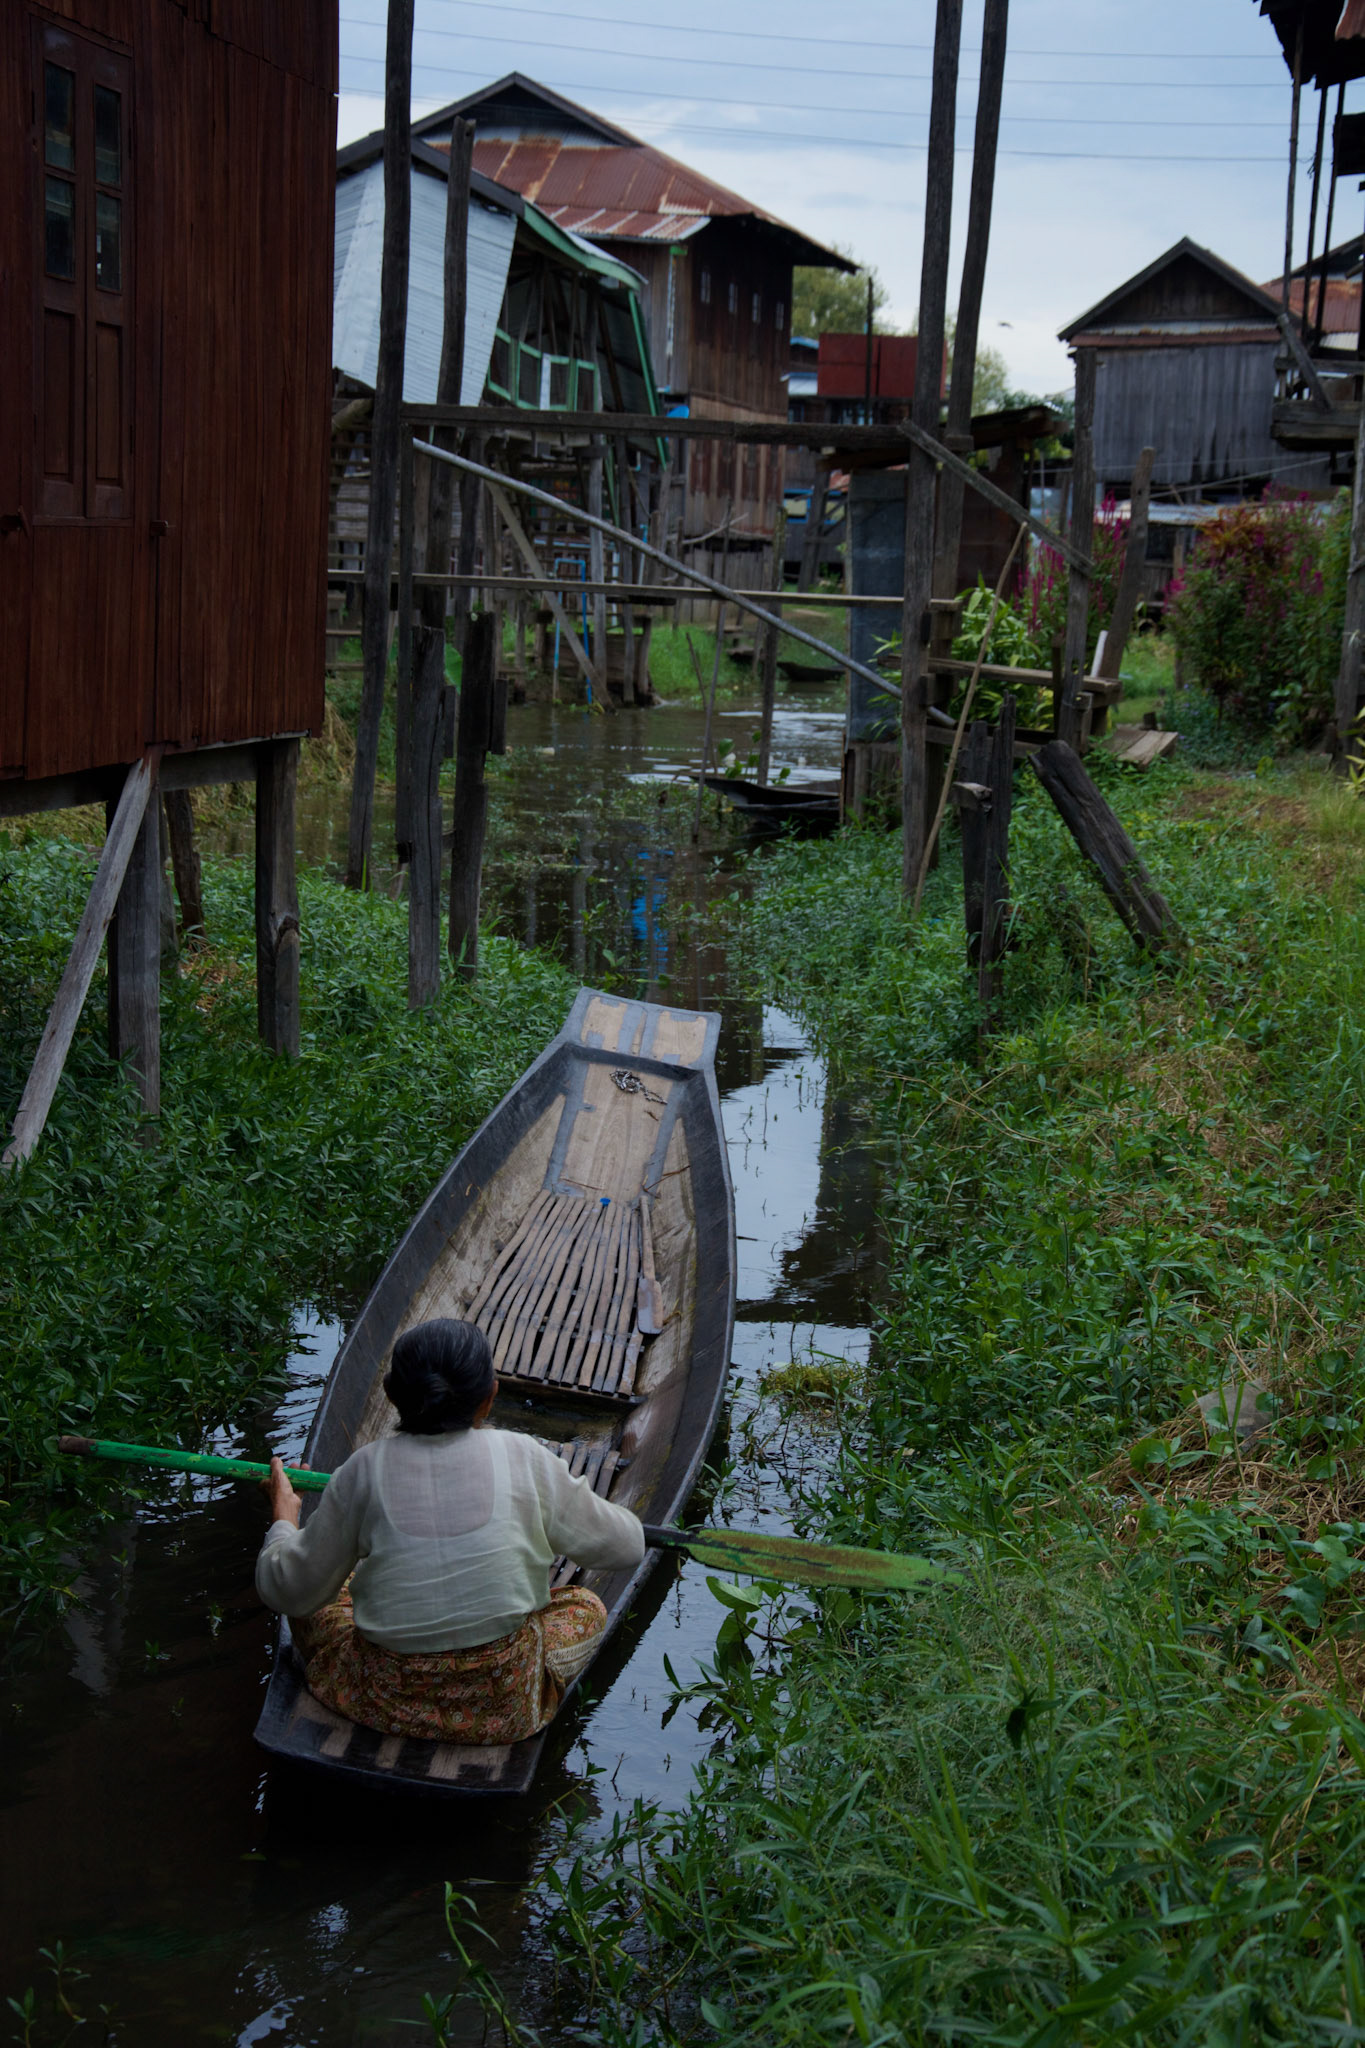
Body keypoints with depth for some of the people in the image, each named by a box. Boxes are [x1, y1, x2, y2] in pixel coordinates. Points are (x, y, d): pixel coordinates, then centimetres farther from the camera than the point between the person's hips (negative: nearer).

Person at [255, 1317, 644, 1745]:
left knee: (312, 1597, 27)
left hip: (388, 1705, 1)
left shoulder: (364, 1471, -12)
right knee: (586, 1606, 28)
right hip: (506, 1708, -1)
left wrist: (283, 1521, 20)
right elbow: (624, 1546, 3)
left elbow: (290, 1592, -1)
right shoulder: (524, 1460, -12)